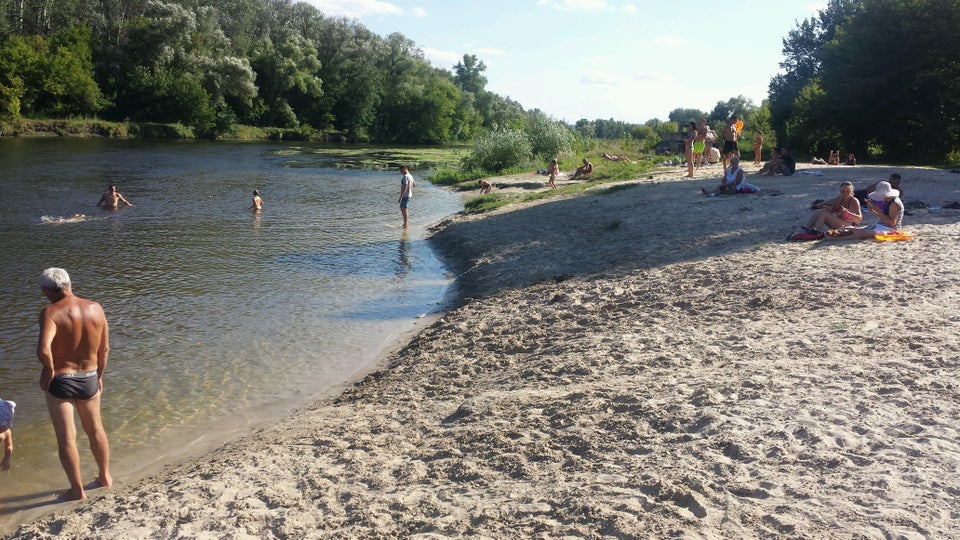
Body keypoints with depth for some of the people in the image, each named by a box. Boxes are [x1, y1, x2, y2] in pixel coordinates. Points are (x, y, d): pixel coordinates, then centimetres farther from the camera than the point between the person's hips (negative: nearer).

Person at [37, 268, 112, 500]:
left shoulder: (51, 313, -20)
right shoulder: (95, 308, -4)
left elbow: (43, 350, -36)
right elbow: (104, 349, 4)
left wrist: (49, 368, -15)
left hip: (60, 381, -5)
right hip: (89, 378, 5)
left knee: (66, 438, 9)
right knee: (96, 430, 23)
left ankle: (77, 490, 19)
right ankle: (105, 477, 38)